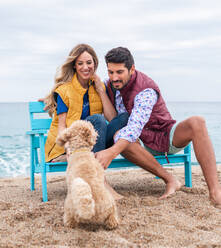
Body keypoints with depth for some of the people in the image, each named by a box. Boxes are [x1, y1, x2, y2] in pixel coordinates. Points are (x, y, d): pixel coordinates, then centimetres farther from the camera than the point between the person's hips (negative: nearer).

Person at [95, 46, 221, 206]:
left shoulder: (146, 91, -25)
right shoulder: (110, 85, -2)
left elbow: (135, 126, -41)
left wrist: (111, 152, -55)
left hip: (168, 137, -4)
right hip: (147, 145, 4)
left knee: (196, 123, -34)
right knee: (118, 138, -31)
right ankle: (170, 181, -27)